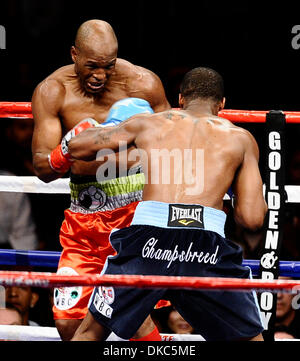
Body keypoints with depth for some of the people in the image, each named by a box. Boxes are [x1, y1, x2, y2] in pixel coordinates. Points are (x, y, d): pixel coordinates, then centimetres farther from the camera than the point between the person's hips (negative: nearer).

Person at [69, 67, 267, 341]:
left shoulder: (147, 123, 23)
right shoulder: (241, 138, 20)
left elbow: (76, 147, 33)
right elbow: (252, 218, 14)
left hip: (149, 238, 1)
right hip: (208, 245, -1)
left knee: (90, 332, 22)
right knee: (249, 338, 18)